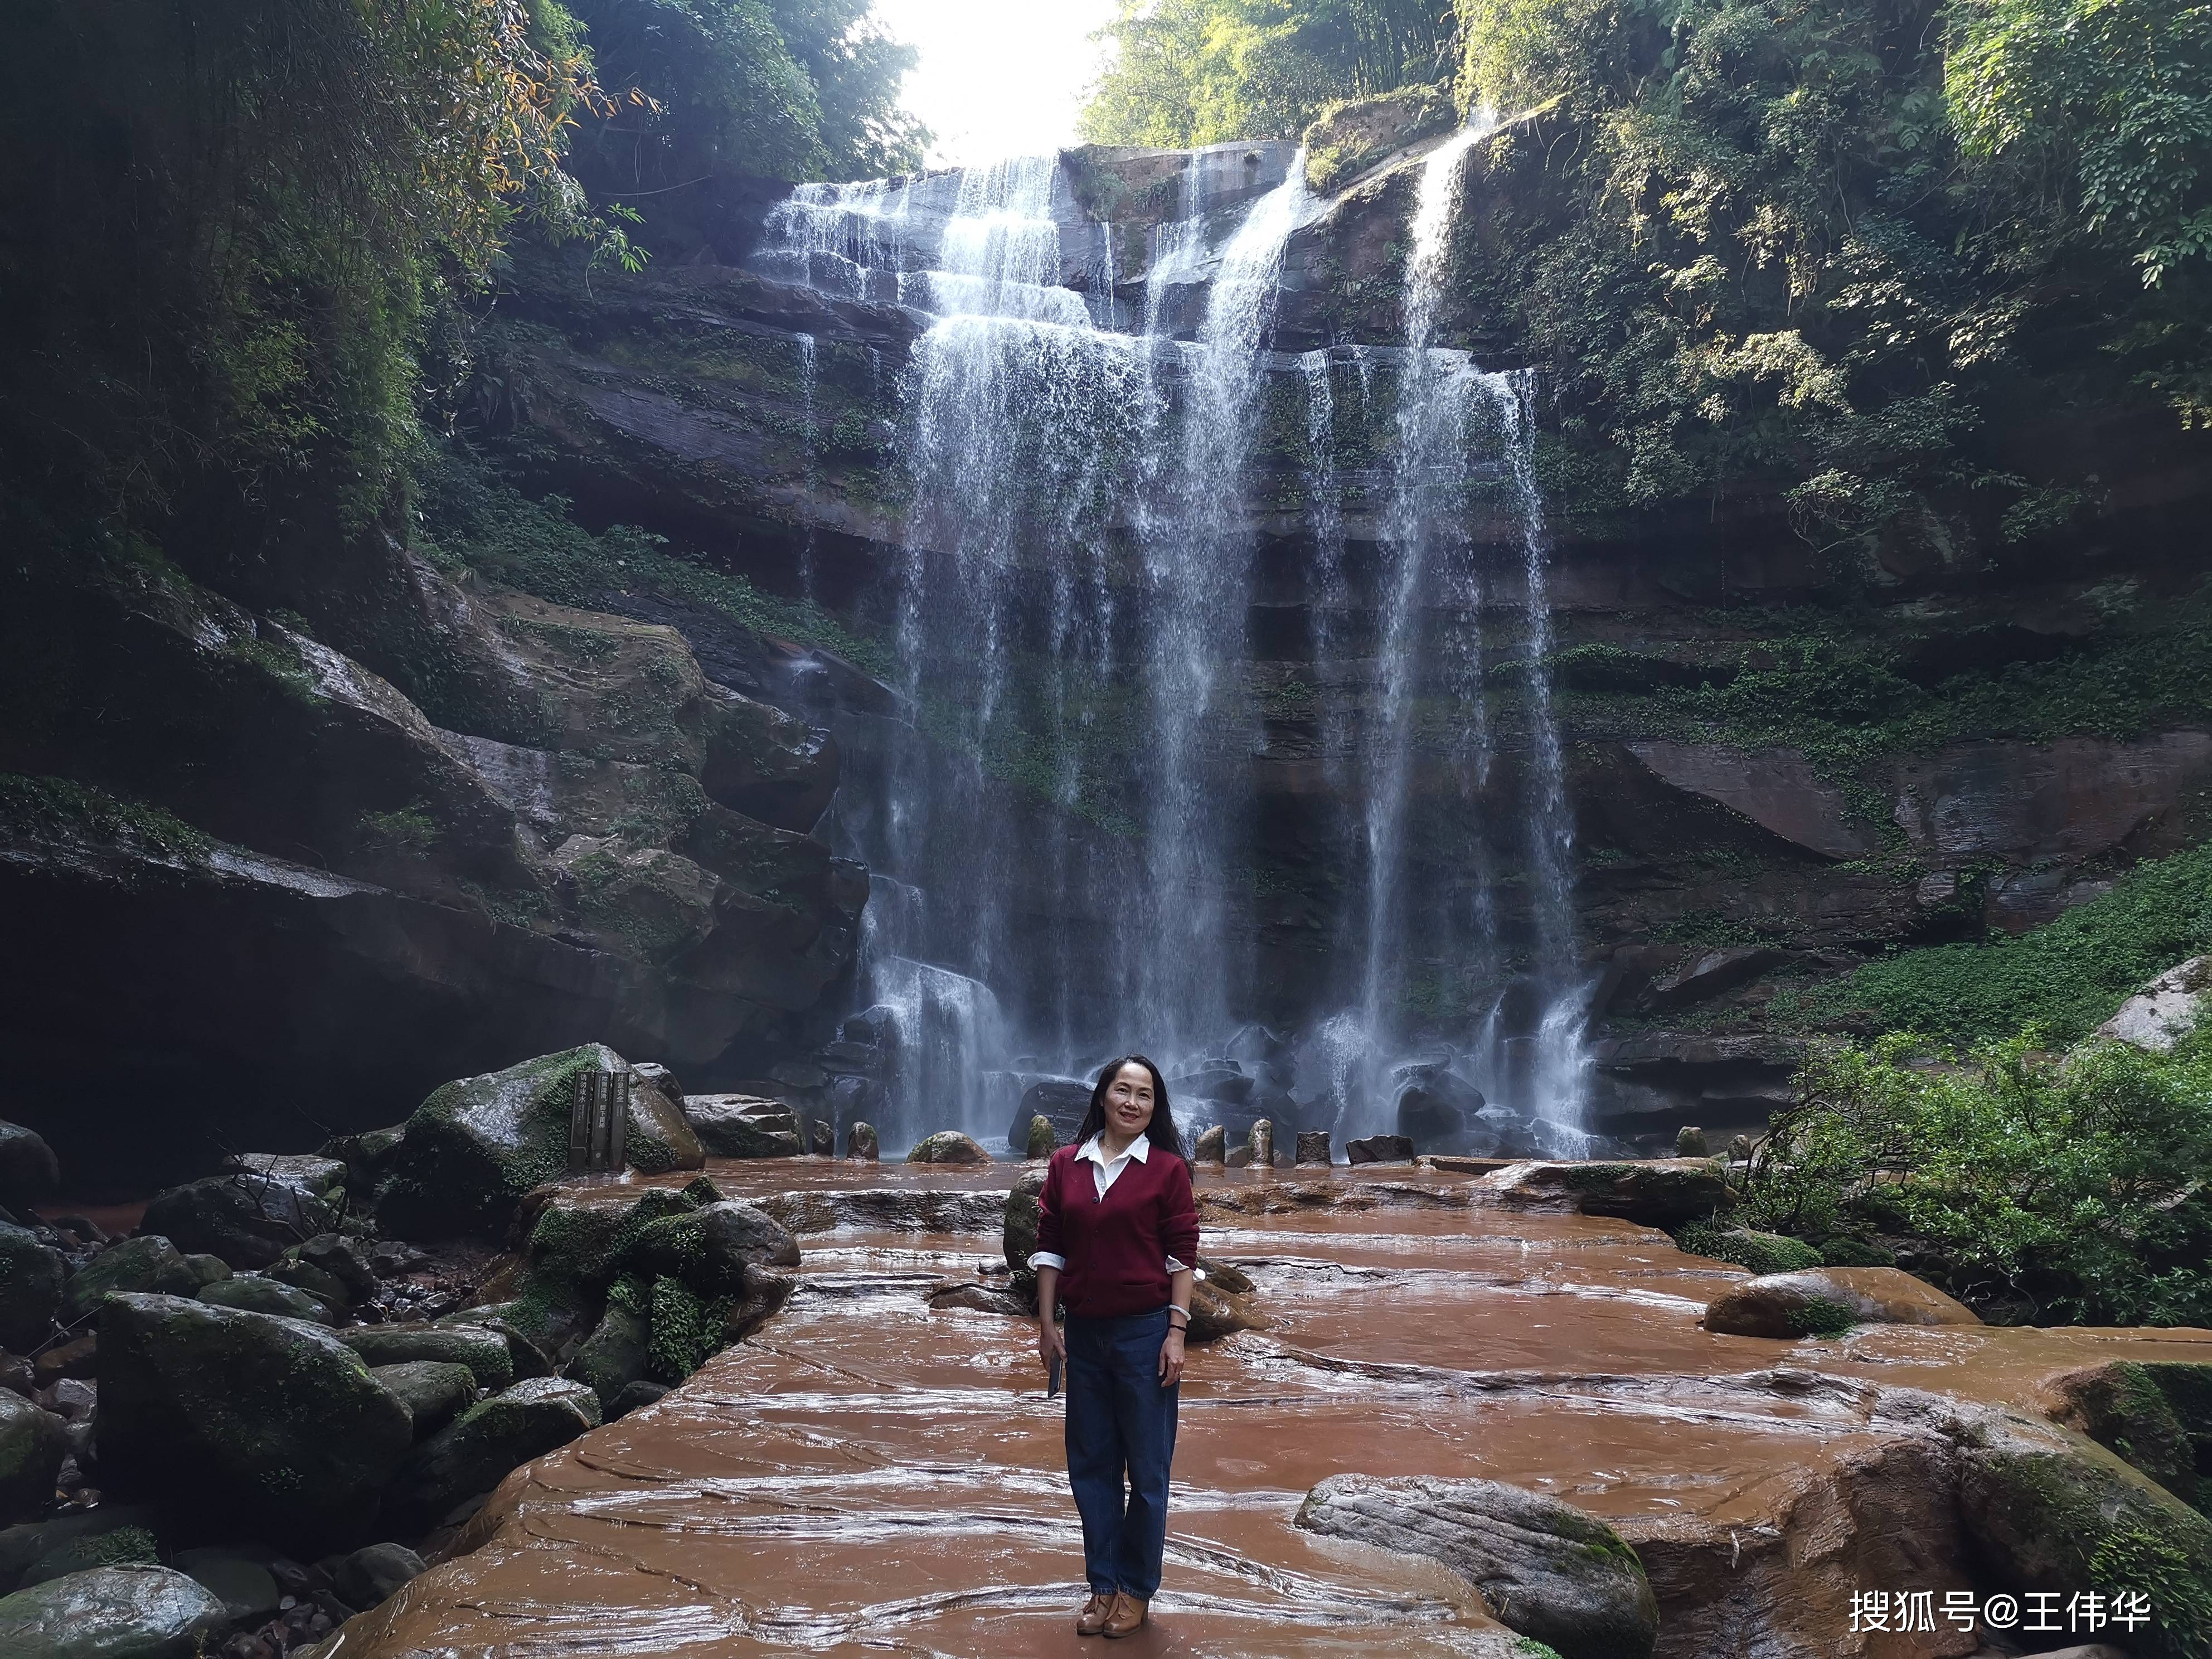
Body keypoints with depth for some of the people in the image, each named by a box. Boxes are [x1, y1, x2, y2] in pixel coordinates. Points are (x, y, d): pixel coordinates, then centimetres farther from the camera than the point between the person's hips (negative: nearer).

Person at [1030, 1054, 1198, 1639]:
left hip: (1144, 1332, -3)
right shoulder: (1066, 1164, 2)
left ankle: (1136, 1590, 22)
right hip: (1084, 1333, 4)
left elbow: (1182, 1255, -6)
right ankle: (1103, 1586, 25)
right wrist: (1046, 1323, 2)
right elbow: (1050, 1247, 5)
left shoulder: (1167, 1168, -6)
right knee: (1090, 1465, 12)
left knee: (1147, 1469, 8)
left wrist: (1177, 1332, -10)